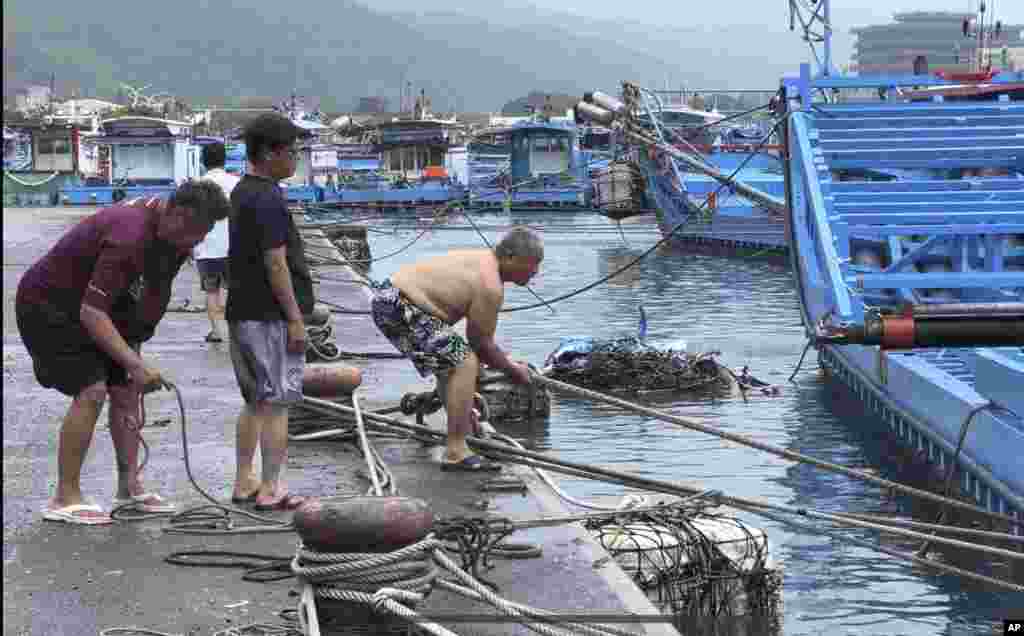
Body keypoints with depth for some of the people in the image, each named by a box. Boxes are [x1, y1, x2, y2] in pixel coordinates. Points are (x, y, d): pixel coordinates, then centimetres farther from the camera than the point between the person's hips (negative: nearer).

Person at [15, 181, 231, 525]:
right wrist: (137, 364, -35)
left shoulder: (158, 216, -3)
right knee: (91, 391, -19)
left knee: (125, 390, 5)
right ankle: (65, 499, -13)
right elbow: (92, 312, -35)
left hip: (91, 305, 10)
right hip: (47, 305, -10)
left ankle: (129, 486, 13)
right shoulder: (129, 236, -33)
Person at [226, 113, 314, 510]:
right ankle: (270, 489, -1)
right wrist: (295, 319, -16)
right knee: (276, 403, -3)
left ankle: (243, 482, 19)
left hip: (242, 312, 10)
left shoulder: (242, 192, 13)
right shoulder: (267, 199, -17)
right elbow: (275, 263, -20)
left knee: (254, 401, 16)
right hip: (270, 316, -10)